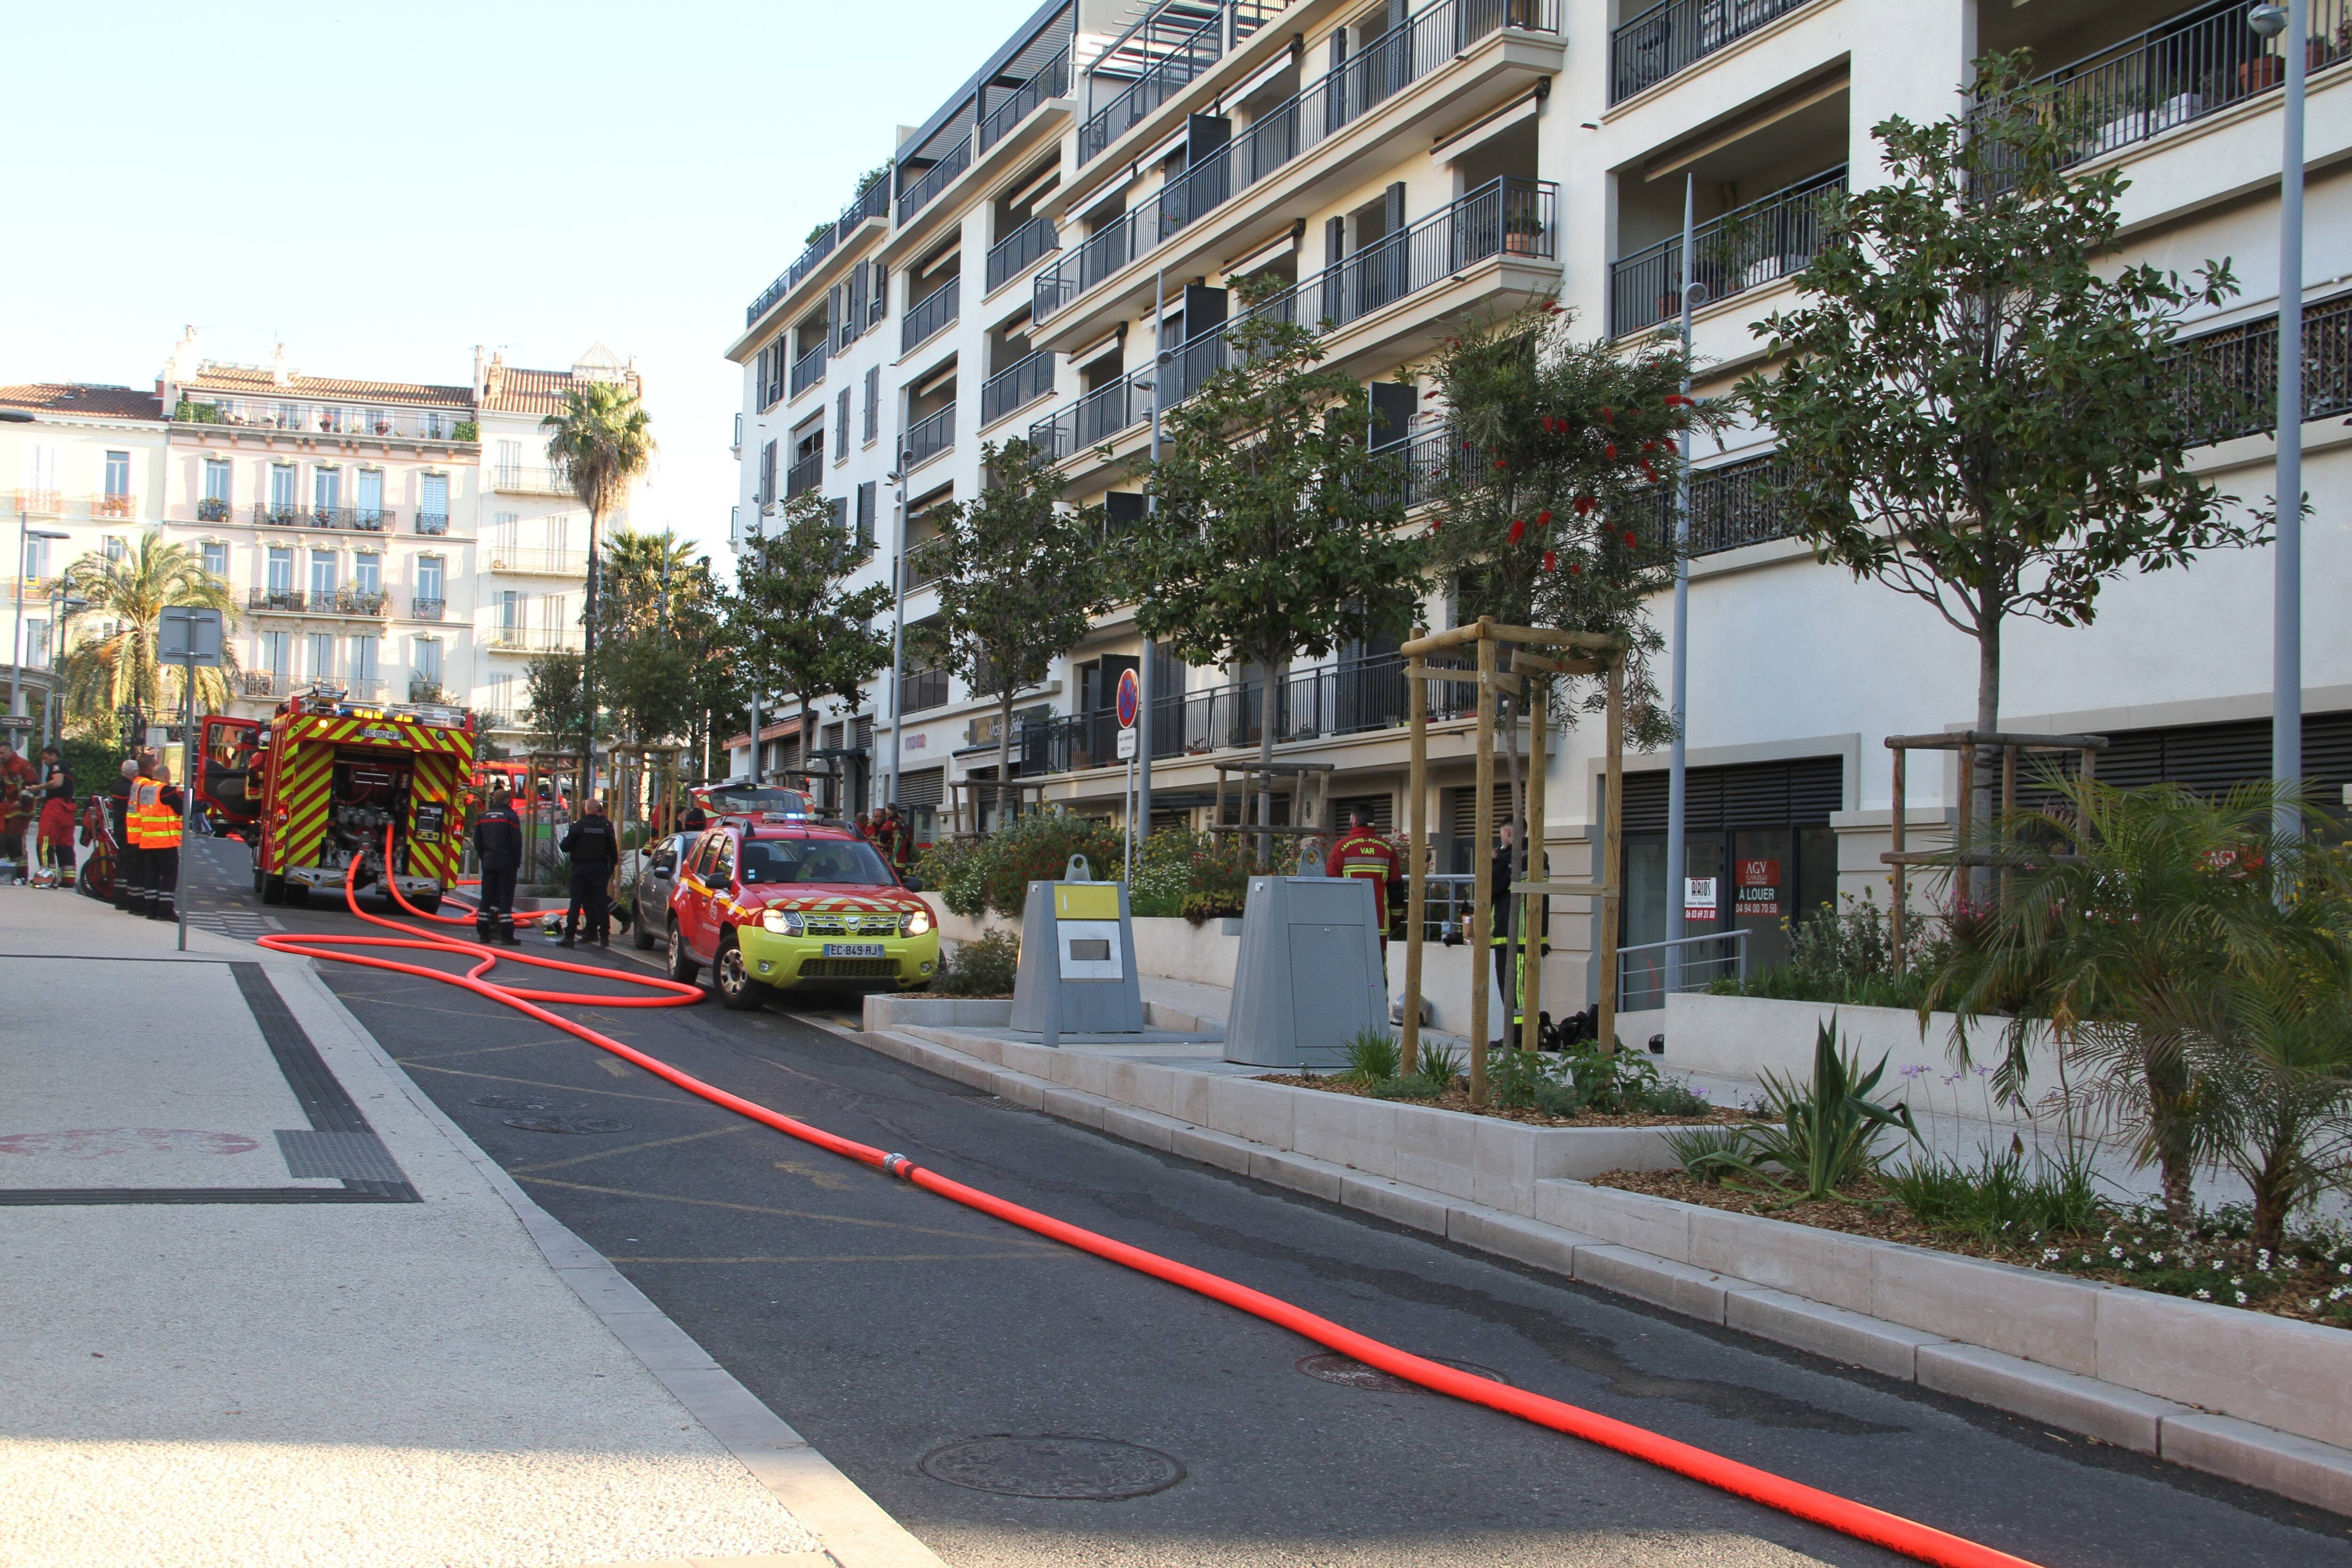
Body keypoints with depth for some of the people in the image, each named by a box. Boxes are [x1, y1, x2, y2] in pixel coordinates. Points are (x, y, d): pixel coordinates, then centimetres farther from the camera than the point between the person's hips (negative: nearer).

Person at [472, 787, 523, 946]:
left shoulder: (484, 816, 11)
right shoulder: (510, 816, -6)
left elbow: (477, 841, 12)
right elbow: (517, 842, -9)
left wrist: (483, 859, 16)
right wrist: (517, 863, -1)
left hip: (488, 863, 5)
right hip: (506, 864, -5)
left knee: (487, 897, 9)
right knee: (506, 899, -6)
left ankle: (483, 933, 10)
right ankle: (506, 936, -9)